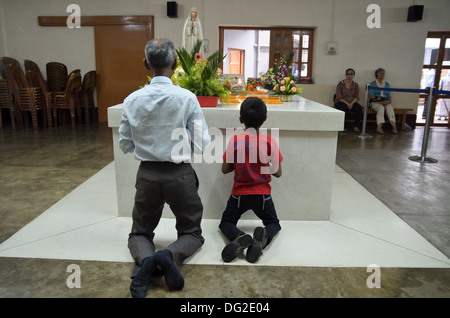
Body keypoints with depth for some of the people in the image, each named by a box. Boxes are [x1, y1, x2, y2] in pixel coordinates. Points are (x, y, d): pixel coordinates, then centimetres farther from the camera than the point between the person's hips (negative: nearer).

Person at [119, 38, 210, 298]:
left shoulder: (132, 100, -6)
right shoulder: (186, 98, -14)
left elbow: (125, 145, 2)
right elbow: (202, 145, -10)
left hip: (147, 174, 2)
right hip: (180, 174, -2)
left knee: (140, 233, 21)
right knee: (192, 232, 18)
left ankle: (145, 259, -12)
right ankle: (171, 255, -13)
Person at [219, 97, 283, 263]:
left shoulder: (235, 140, -9)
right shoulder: (270, 141, -10)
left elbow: (225, 169, 0)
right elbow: (278, 173, -4)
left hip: (239, 194, 0)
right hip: (262, 195, 1)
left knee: (226, 223, 19)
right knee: (274, 224, 22)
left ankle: (240, 237, -17)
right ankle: (263, 237, -15)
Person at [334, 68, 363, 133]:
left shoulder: (355, 85, 10)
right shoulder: (341, 84, 0)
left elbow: (356, 97, 3)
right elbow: (339, 97, -8)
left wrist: (352, 103, -18)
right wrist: (347, 103, -19)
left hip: (352, 102, 3)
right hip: (341, 102, -3)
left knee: (359, 107, -28)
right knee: (343, 108, -37)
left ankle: (356, 126, -23)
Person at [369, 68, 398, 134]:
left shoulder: (387, 84, 20)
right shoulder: (373, 84, 7)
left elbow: (389, 95, 16)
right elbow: (371, 96, -3)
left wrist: (388, 101, -7)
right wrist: (380, 101, -15)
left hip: (386, 102, 3)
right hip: (375, 102, -3)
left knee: (390, 107, -31)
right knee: (381, 107, -36)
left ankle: (393, 125, -44)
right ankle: (379, 126, -45)